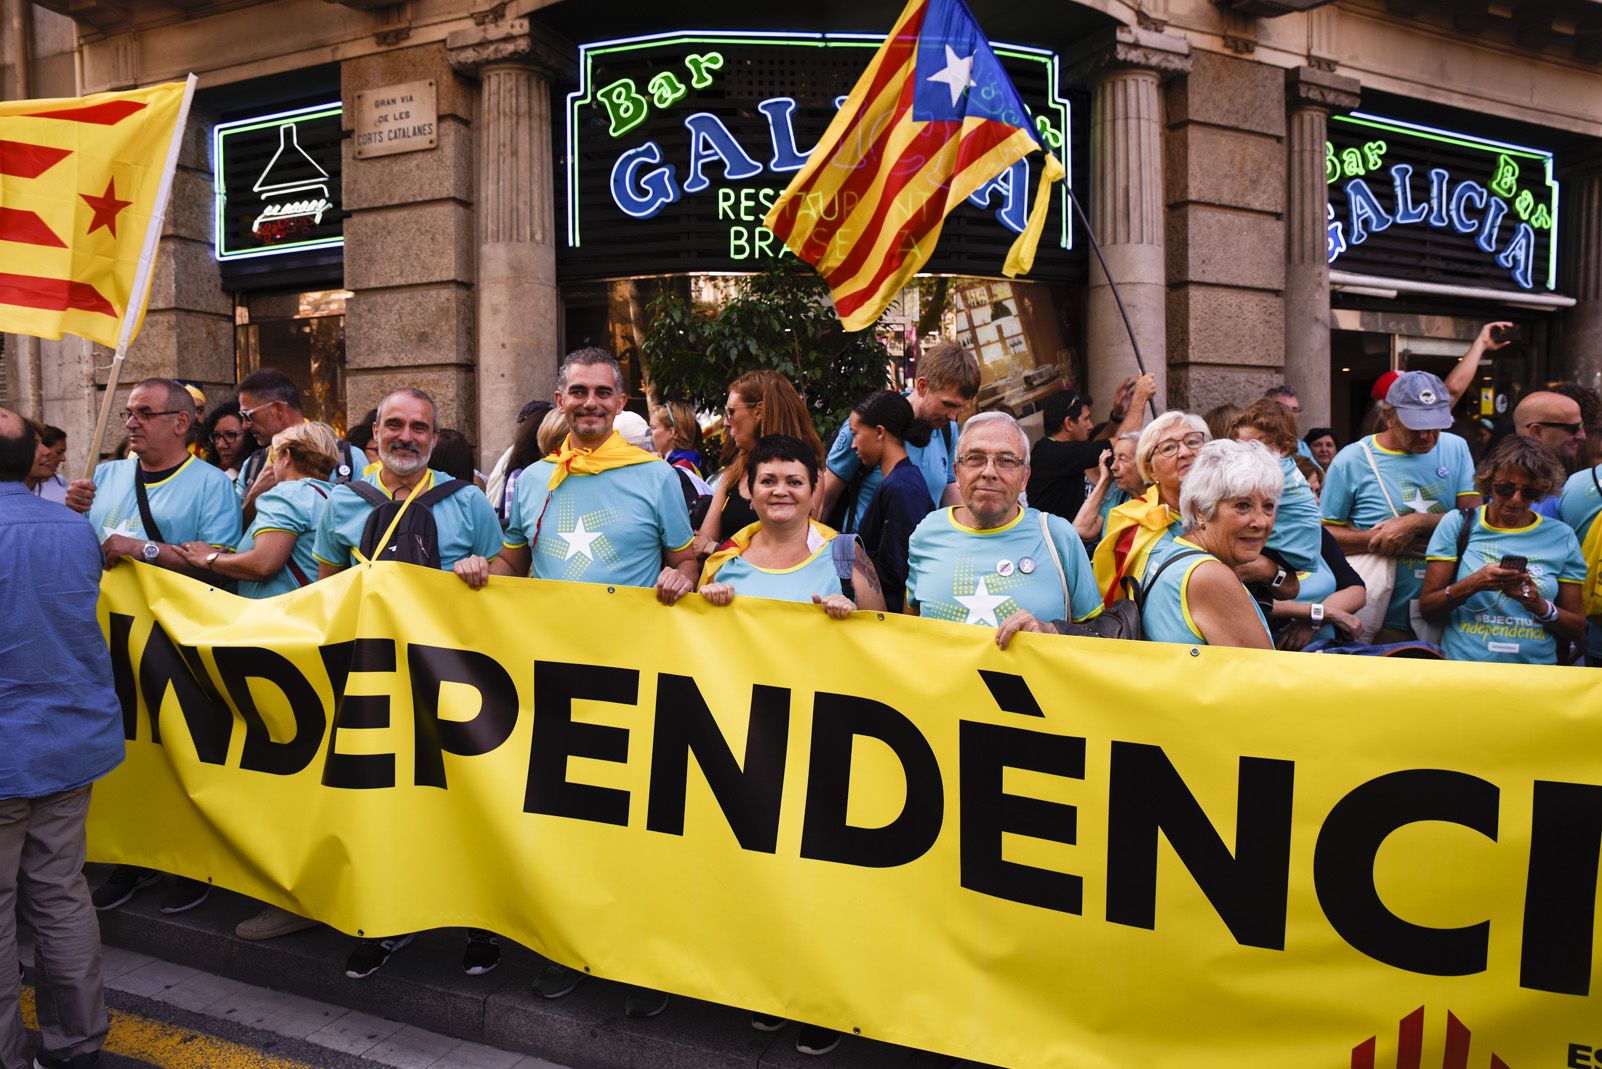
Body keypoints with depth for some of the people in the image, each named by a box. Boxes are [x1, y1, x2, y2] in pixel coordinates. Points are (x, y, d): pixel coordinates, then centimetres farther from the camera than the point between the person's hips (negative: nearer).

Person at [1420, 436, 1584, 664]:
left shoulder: (1561, 536, 8)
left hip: (1535, 667, 2)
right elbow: (1426, 606, 1)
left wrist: (1539, 605, -8)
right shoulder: (1458, 524, 4)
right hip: (1463, 664, -1)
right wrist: (1473, 584, -14)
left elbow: (1577, 626, 11)